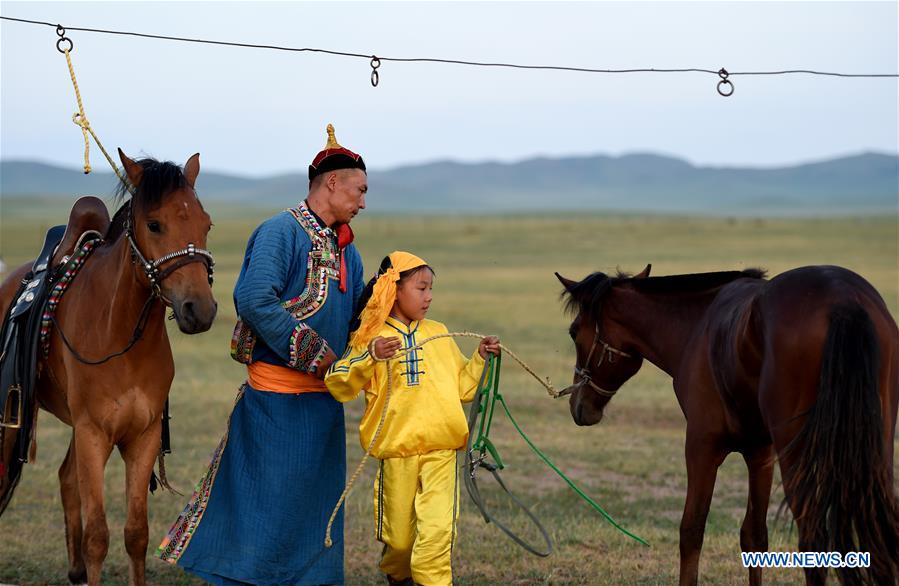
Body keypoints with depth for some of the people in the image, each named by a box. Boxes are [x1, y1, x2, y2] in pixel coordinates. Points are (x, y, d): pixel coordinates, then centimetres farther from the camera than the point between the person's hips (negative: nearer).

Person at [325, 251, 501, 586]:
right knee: (398, 537, 9)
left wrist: (480, 359, 7)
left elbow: (463, 388, 21)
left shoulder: (439, 334, 13)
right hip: (396, 449, -2)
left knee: (438, 529, -14)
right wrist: (371, 357, -21)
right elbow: (339, 387, -9)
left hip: (442, 449, 2)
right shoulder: (372, 338, 1)